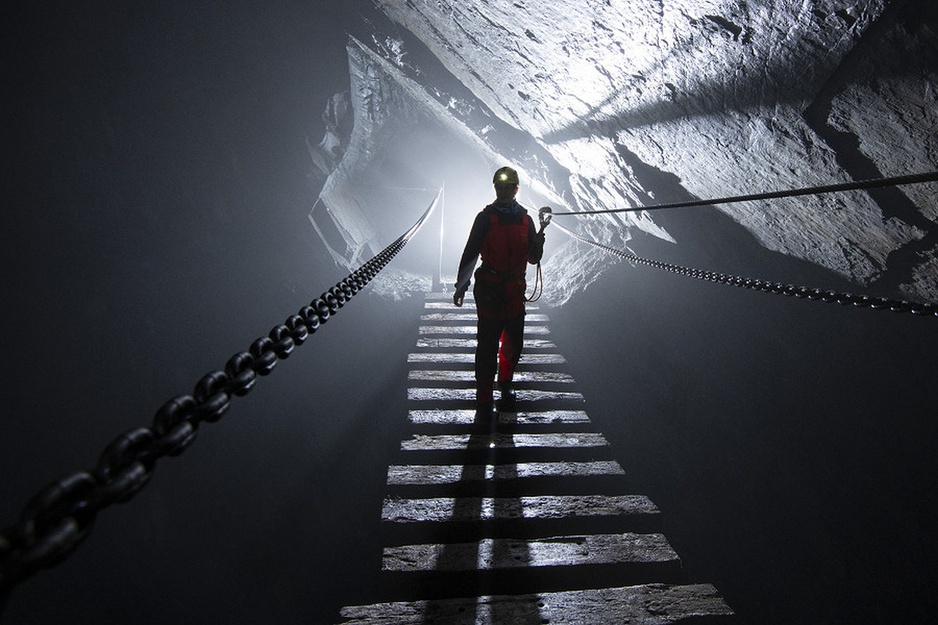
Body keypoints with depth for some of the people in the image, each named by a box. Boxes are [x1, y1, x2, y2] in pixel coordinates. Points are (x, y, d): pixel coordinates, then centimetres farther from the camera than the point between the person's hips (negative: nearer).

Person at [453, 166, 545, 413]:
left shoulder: (525, 219, 11)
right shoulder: (485, 217, 0)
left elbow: (533, 259, 12)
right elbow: (470, 253, 0)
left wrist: (538, 244, -9)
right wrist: (461, 286, -3)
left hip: (515, 291, 4)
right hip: (488, 291, -4)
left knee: (514, 343, 10)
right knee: (488, 345, -4)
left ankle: (505, 383, 34)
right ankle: (484, 399, 4)